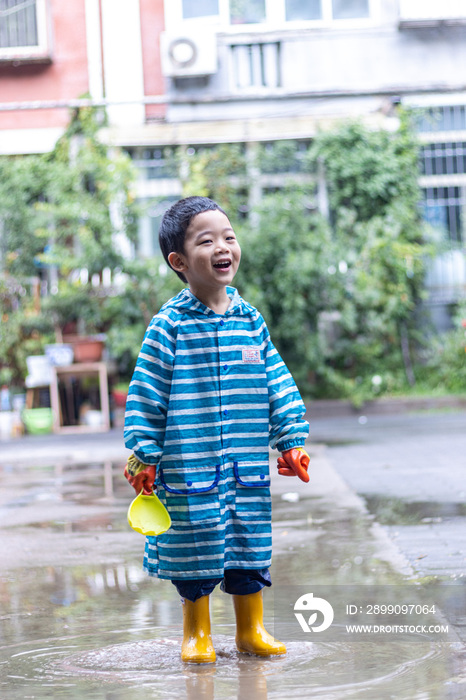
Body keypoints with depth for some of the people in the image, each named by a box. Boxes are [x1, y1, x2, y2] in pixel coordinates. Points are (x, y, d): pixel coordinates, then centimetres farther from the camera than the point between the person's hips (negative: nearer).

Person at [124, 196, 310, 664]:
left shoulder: (251, 320, 5)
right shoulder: (170, 325, -8)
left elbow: (278, 383, 11)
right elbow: (146, 392, -6)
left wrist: (291, 440, 9)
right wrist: (143, 454, -7)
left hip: (248, 463, 4)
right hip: (188, 464, -4)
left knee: (249, 542, 10)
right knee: (195, 547, 5)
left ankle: (250, 629, 26)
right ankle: (197, 632, 23)